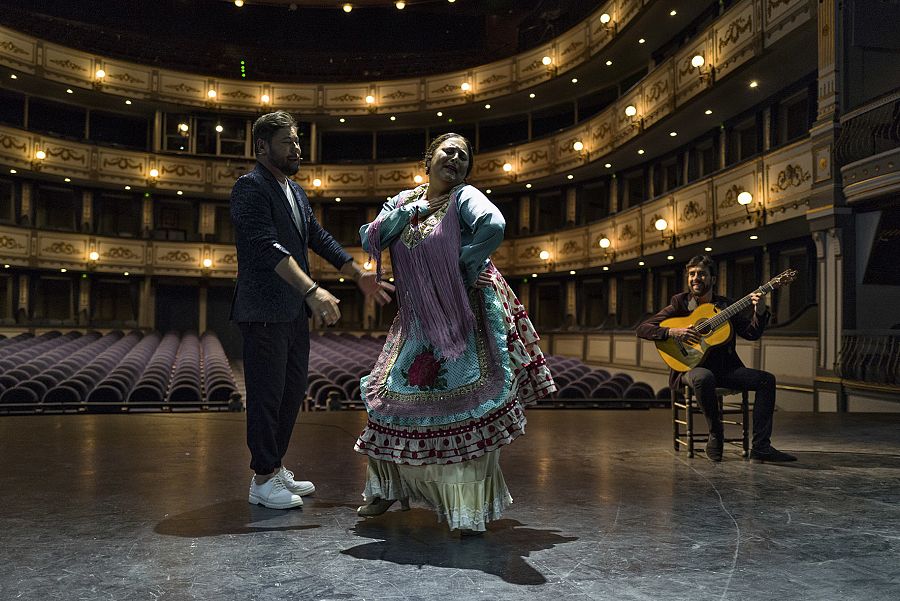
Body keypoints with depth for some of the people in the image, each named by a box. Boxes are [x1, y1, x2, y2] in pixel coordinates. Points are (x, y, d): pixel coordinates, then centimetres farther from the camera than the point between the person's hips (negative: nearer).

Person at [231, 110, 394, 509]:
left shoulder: (294, 191, 17)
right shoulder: (250, 187, -12)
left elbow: (320, 238, 21)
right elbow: (269, 246, -24)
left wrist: (359, 275, 17)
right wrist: (312, 290, -34)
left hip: (295, 311, 9)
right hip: (264, 311, -9)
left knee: (293, 392, 15)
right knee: (266, 396, 0)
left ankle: (276, 467, 28)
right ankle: (263, 480, 12)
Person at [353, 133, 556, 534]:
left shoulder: (463, 197, -6)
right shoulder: (402, 201, 10)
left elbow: (493, 225, -26)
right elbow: (370, 240, -1)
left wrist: (465, 267, -16)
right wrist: (409, 210, -7)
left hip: (464, 319, -5)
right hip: (416, 322, 5)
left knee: (464, 411, -5)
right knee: (393, 397, 11)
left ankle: (471, 508, 8)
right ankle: (386, 487, 33)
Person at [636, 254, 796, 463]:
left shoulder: (726, 305, 13)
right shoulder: (679, 304, 2)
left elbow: (752, 333, 5)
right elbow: (642, 329, -7)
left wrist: (759, 311, -14)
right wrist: (672, 332, -22)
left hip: (725, 367, 5)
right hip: (691, 366, -4)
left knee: (766, 379, -14)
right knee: (704, 378, -38)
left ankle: (760, 447, -13)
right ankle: (716, 436, -16)